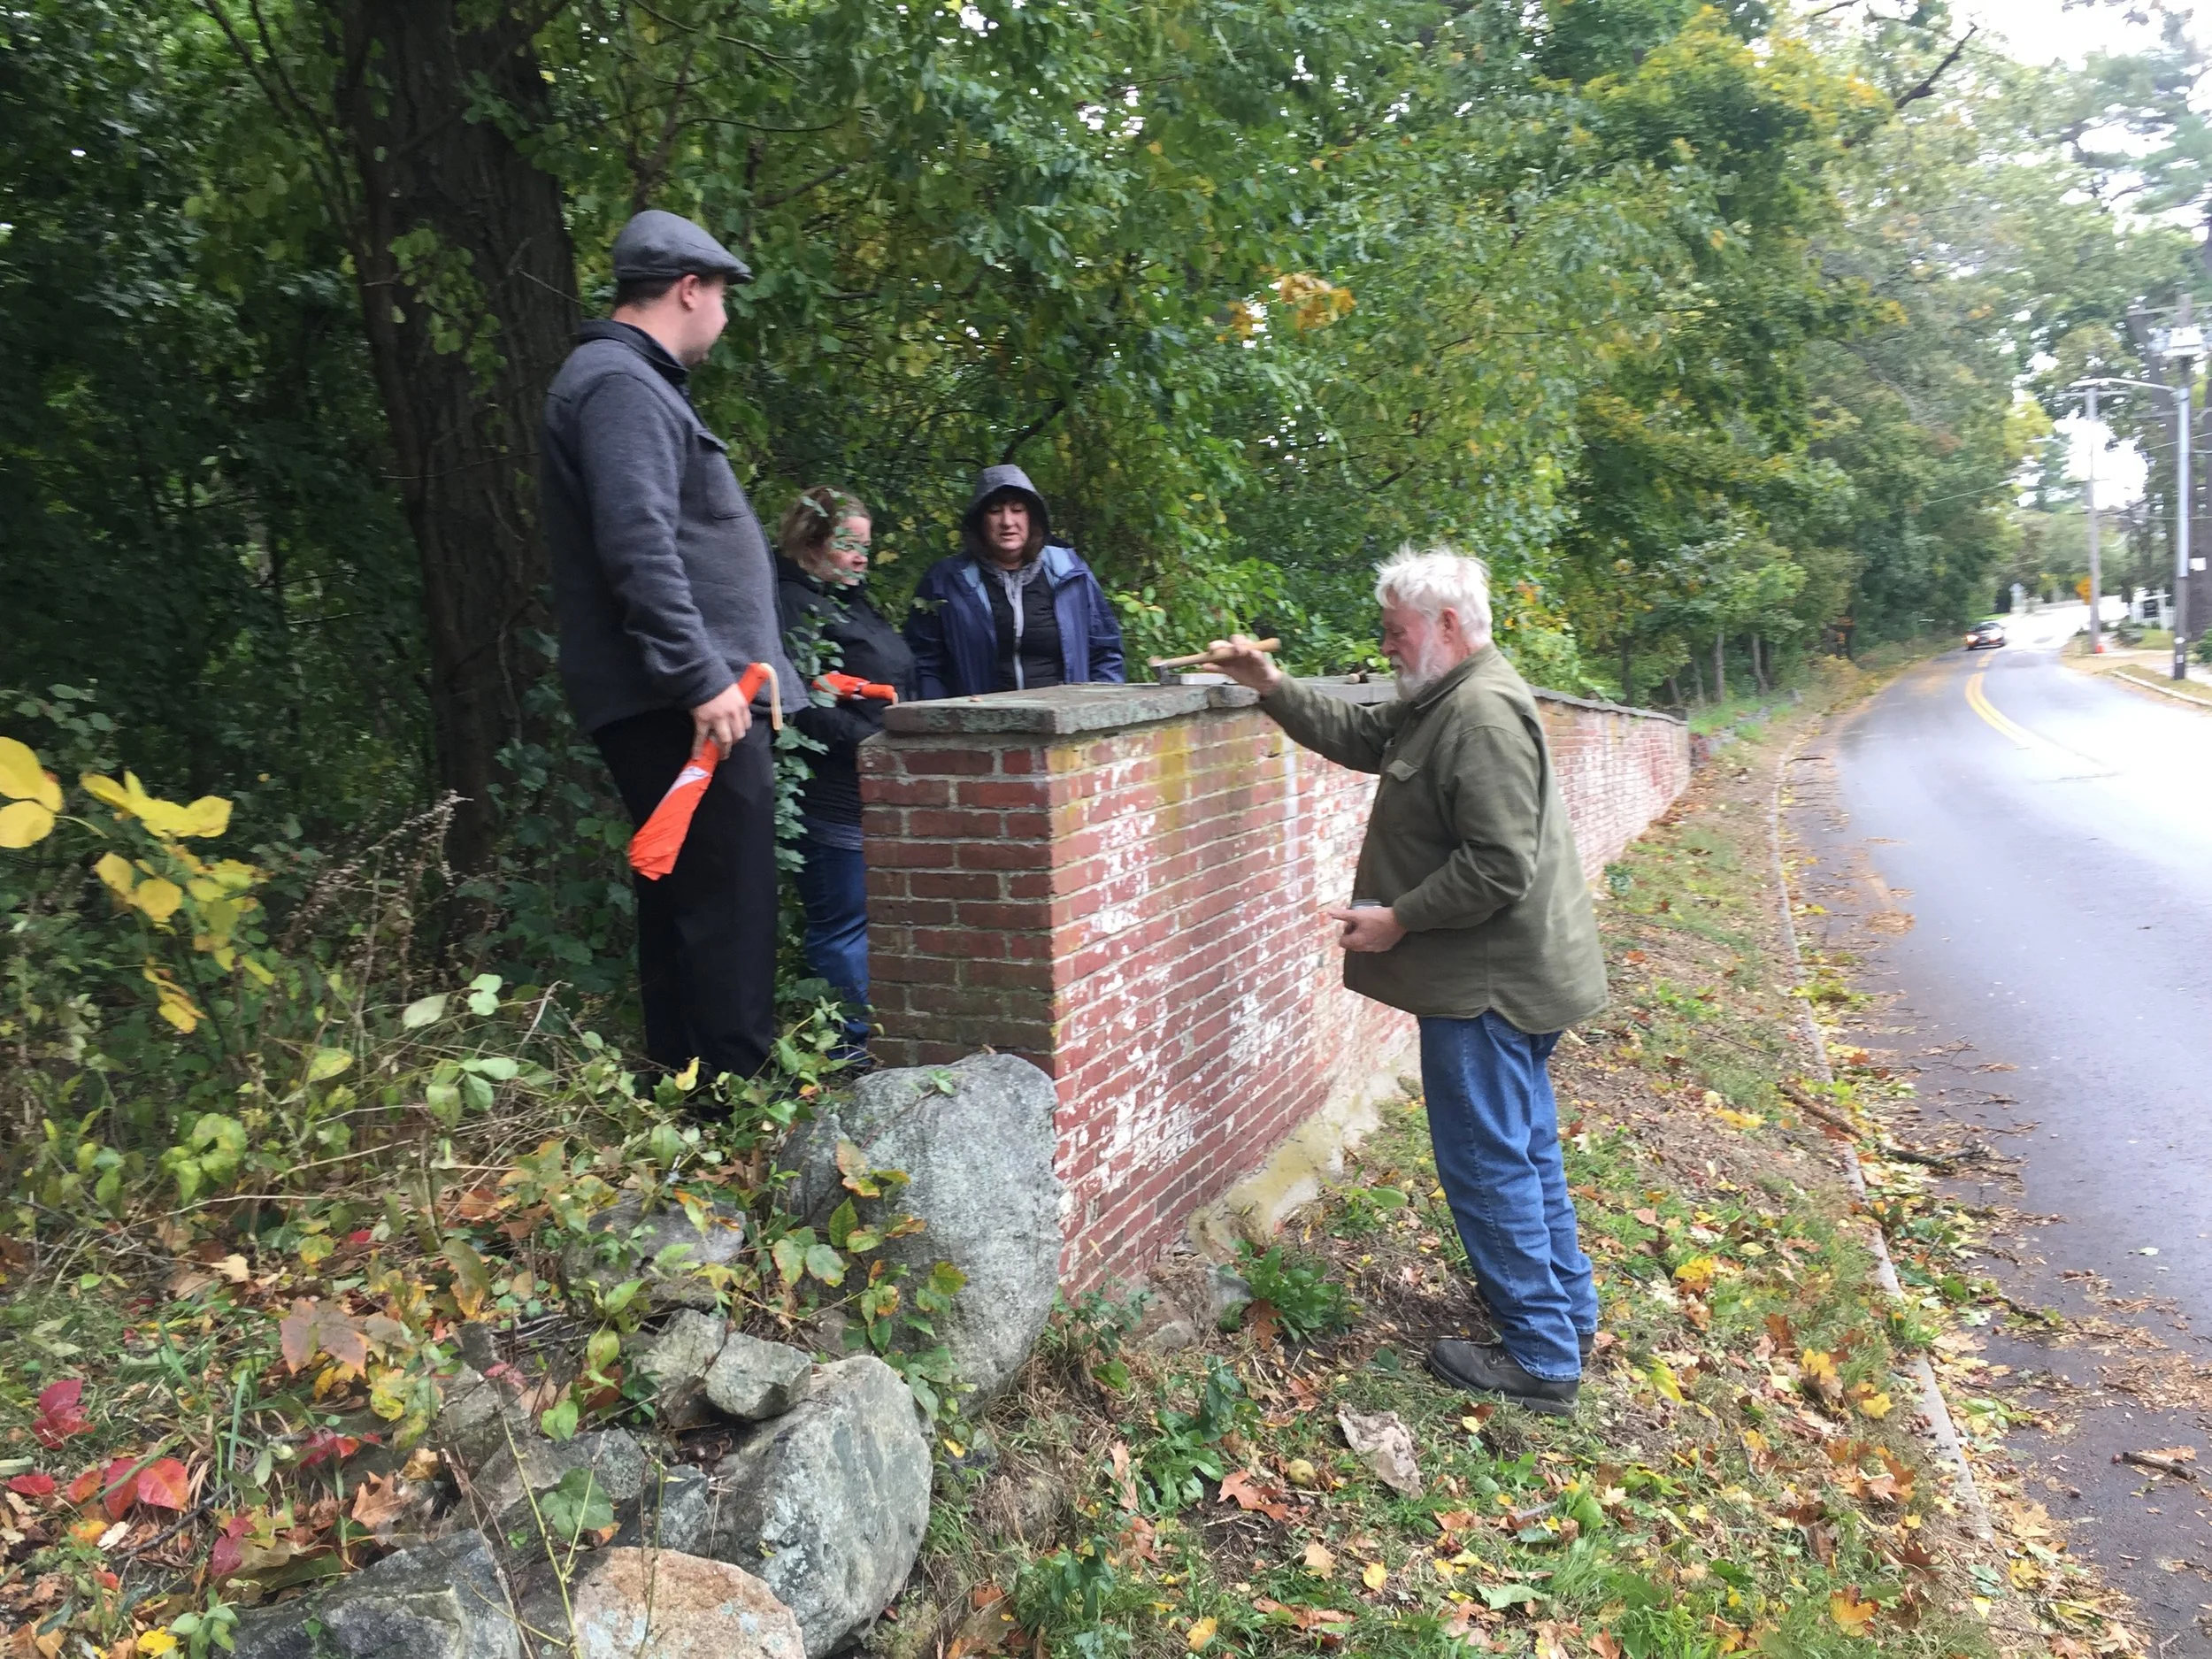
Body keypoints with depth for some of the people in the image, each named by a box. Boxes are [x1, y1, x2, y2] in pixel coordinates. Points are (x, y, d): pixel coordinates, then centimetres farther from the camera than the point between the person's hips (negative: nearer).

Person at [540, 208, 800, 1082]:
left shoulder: (628, 381, 24)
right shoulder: (623, 386, -10)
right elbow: (639, 550, -21)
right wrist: (702, 679, -23)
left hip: (674, 702, 11)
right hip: (686, 703, -11)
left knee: (683, 896, 14)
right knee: (729, 902, -9)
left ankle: (681, 1076, 23)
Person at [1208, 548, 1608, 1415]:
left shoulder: (1483, 715, -22)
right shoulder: (1442, 701, 11)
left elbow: (1499, 868, -27)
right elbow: (1358, 734, 18)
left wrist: (1397, 918, -17)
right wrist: (1271, 686, 9)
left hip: (1489, 984, -11)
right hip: (1511, 975, 11)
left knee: (1489, 1162, 0)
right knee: (1525, 1148, 20)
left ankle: (1541, 1357, 12)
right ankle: (1566, 1310, 35)